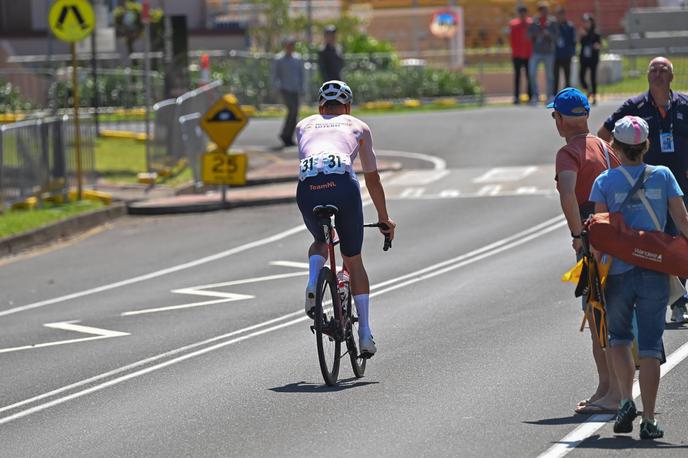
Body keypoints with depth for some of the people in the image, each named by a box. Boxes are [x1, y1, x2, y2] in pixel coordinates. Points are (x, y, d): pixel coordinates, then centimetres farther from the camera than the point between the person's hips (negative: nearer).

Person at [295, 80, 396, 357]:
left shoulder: (304, 126, 33)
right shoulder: (357, 126, 30)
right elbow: (372, 178, 36)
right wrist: (384, 218, 48)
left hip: (308, 188, 1)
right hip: (343, 185, -1)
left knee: (320, 241, 32)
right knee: (353, 260, 16)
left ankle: (312, 283, 2)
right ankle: (365, 332, 12)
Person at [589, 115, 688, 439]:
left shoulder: (604, 182, -3)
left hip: (619, 271, -1)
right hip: (655, 271, 1)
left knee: (619, 336, 19)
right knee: (650, 345, 5)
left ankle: (626, 400, 1)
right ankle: (649, 420, 2)